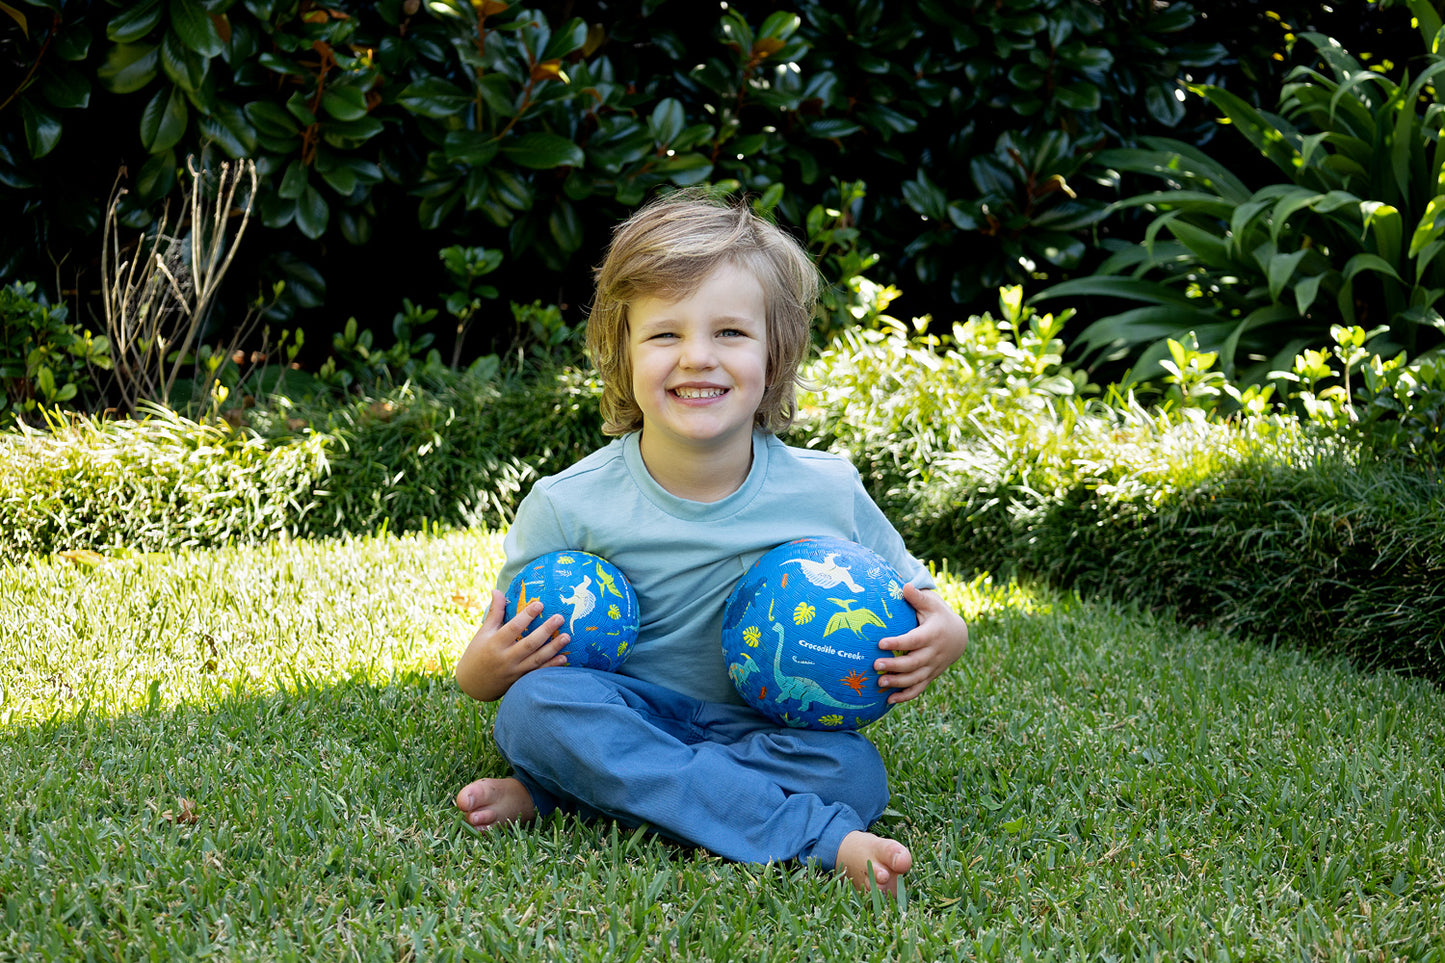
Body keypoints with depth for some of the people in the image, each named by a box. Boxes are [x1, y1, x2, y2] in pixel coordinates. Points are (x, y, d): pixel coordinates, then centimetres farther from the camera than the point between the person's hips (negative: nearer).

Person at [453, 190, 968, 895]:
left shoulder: (828, 493, -5)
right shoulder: (569, 507, -9)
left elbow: (919, 606, 8)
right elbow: (490, 664, 1)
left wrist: (941, 637, -16)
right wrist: (485, 667, -24)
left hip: (768, 731, 1)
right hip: (623, 723, 0)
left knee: (854, 770, -30)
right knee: (538, 703, -32)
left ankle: (548, 797, -27)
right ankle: (820, 838, -36)